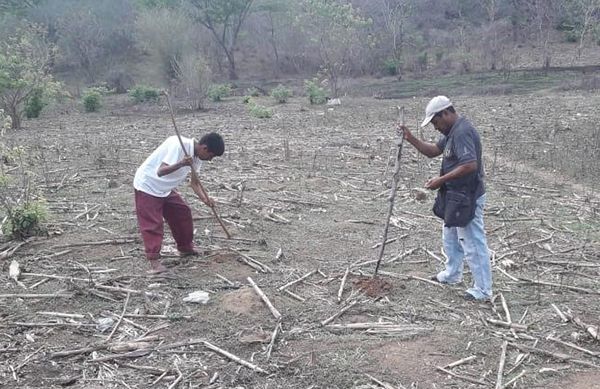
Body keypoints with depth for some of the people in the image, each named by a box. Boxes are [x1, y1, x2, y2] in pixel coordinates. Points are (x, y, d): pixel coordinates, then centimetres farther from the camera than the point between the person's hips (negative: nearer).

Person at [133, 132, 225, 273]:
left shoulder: (196, 156, -4)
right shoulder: (178, 145, -31)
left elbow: (194, 182, 0)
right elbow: (160, 172, -37)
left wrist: (205, 198, -17)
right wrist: (180, 164, -52)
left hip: (165, 189, 9)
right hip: (147, 186, -9)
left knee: (183, 213, 12)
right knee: (153, 223, -10)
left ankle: (185, 248, 28)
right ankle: (154, 261, -5)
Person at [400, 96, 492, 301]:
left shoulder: (462, 132, -23)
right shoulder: (452, 132, 10)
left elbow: (470, 165, -31)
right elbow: (432, 150, 17)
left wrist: (441, 180, -25)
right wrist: (410, 139, 2)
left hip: (468, 198, -11)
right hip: (455, 196, 11)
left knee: (473, 244, -2)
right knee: (450, 238, 25)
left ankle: (483, 289, 9)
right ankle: (452, 274, 43)